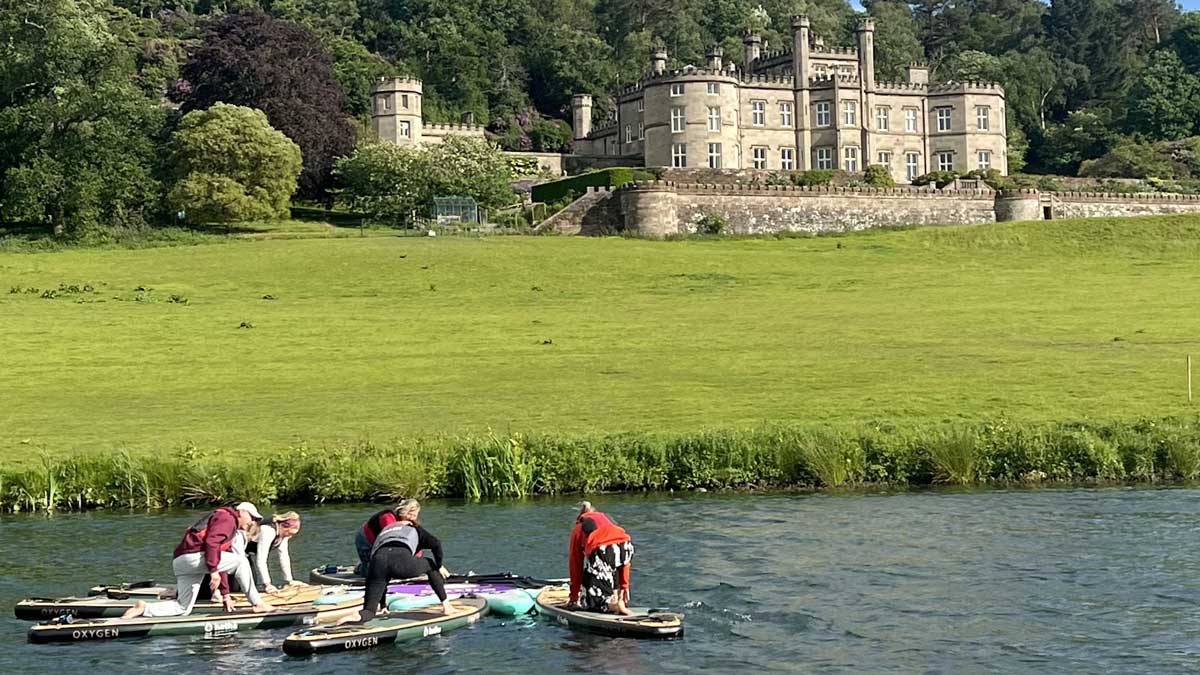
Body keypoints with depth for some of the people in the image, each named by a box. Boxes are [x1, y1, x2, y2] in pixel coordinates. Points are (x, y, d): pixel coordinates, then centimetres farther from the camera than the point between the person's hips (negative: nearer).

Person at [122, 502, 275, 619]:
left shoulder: (232, 528, 31)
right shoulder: (227, 518, 0)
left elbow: (221, 564, 31)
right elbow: (211, 542, -17)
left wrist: (225, 595, 28)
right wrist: (213, 571, -24)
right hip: (193, 555, -10)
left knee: (182, 609, 9)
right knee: (241, 562, -9)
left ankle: (144, 608, 0)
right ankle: (257, 604, -8)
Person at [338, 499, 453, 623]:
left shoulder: (384, 531, 40)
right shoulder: (415, 529, 32)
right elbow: (436, 544, 11)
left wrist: (382, 604, 40)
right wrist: (439, 567, 27)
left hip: (378, 560, 2)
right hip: (401, 560, -2)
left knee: (369, 612, 7)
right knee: (431, 566, 29)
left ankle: (357, 616, -26)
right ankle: (446, 605, 26)